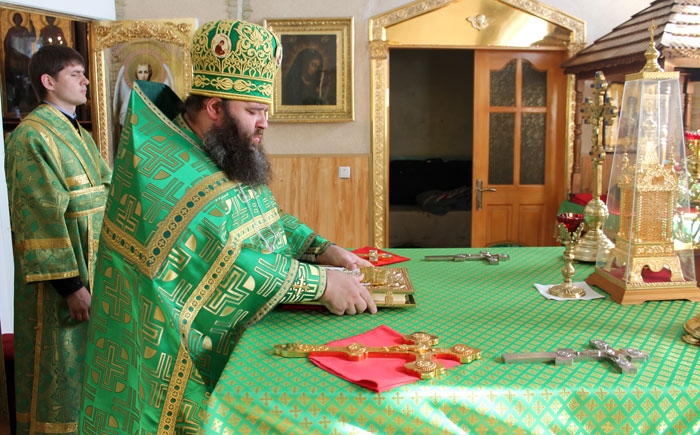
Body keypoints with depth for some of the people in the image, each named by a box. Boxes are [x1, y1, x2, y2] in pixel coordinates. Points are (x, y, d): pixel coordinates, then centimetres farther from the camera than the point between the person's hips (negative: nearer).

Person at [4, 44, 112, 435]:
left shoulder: (79, 135, 13)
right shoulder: (31, 137, -14)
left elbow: (107, 197, 14)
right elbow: (43, 219, -20)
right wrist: (71, 284, -22)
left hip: (94, 270, 8)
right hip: (58, 278, -8)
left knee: (88, 367, 18)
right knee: (60, 371, 3)